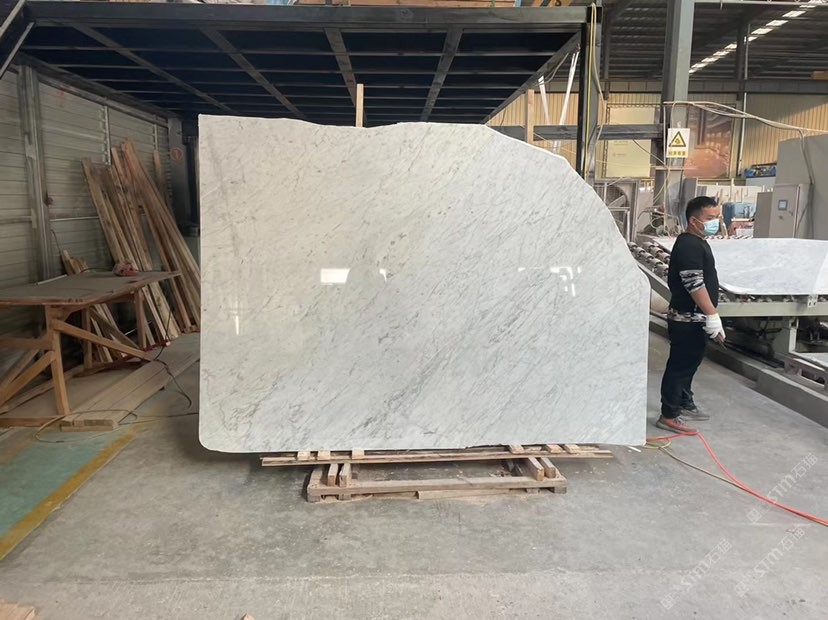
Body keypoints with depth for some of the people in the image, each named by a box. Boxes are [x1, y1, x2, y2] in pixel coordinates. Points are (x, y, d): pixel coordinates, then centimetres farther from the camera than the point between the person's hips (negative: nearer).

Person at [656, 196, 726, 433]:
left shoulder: (698, 243, 14)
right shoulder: (689, 245, -19)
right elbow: (695, 285, -25)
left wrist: (709, 316, 24)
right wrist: (713, 316, -24)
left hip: (695, 318, 10)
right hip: (688, 319, -10)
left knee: (689, 363, 20)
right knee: (680, 366, -4)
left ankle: (685, 404, 34)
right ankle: (669, 416, 3)